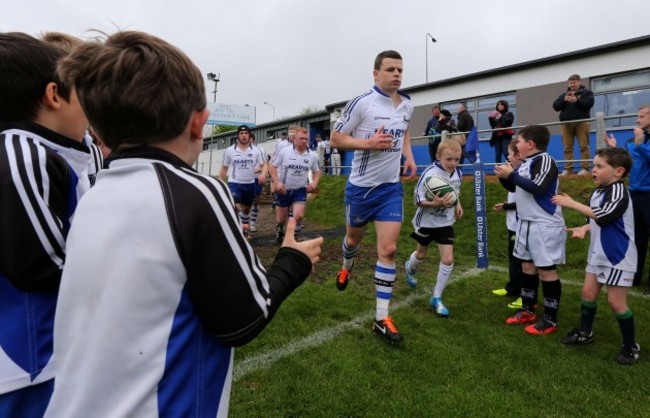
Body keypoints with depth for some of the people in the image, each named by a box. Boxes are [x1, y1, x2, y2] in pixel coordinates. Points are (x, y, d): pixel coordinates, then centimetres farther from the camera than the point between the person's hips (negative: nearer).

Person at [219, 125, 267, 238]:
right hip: (234, 183, -2)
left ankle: (244, 230, 37)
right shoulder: (230, 150, -2)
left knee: (246, 208, 17)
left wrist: (263, 174, -21)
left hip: (250, 184, 2)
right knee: (235, 207, -23)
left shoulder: (255, 151, -1)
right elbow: (224, 169, 6)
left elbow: (264, 164, 2)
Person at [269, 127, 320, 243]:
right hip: (284, 190, -1)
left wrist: (314, 182, -8)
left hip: (300, 190, 1)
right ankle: (280, 230, 46)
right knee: (281, 218, 11)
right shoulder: (284, 151, -9)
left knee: (298, 216, -16)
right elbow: (272, 166, -4)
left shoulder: (312, 156, -2)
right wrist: (277, 183, -16)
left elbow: (316, 171, 12)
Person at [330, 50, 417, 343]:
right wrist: (368, 142, -23)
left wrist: (409, 155, 7)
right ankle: (346, 267, 55)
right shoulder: (361, 103, -12)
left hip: (391, 187, 3)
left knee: (388, 249, -4)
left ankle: (382, 318, 5)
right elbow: (336, 138, -9)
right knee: (354, 237, 17)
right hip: (361, 186, -3)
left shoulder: (408, 105, 5)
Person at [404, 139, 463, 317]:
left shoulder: (458, 174, -7)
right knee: (421, 254, 19)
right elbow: (418, 200, -22)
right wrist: (435, 203, -38)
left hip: (446, 222, 3)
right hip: (426, 222, -3)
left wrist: (458, 204, 0)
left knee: (448, 259, -7)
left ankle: (436, 298, 10)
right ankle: (410, 268, 58)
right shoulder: (429, 174, -26)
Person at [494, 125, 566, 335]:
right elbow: (515, 187, 22)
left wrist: (511, 174, -22)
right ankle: (528, 311, 29)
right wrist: (504, 176, 4)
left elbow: (538, 188, -29)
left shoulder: (544, 160, -15)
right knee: (528, 266, 16)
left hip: (545, 225, -9)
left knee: (547, 270, -1)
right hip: (526, 224, 10)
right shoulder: (526, 163, 11)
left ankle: (550, 320, 11)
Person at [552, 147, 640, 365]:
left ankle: (631, 346, 19)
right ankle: (585, 333, 29)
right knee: (588, 292, 13)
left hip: (618, 256, -9)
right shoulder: (598, 192, 8)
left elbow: (605, 216, -34)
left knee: (616, 301, 0)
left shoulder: (618, 190, -19)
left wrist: (573, 204, -31)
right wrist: (584, 229, -3)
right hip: (598, 253, 9)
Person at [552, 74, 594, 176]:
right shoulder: (563, 94, 21)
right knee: (568, 147, -2)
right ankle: (568, 169, -2)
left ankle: (585, 168, -9)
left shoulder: (586, 92, 12)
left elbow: (589, 103, -5)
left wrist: (577, 100, -15)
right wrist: (564, 100, -8)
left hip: (581, 122, -3)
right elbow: (555, 106, 8)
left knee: (584, 146, -7)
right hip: (566, 123, 3)